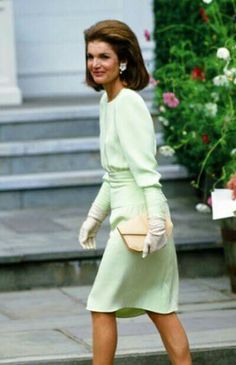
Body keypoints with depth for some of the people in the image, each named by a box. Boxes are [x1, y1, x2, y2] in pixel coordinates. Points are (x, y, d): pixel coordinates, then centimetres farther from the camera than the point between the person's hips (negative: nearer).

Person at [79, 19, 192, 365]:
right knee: (160, 309, 9)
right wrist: (95, 216, 25)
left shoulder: (128, 102, -15)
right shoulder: (107, 101, 13)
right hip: (127, 216, 9)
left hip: (137, 218, -9)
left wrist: (155, 220, -26)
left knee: (102, 307, -2)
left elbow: (145, 169, -21)